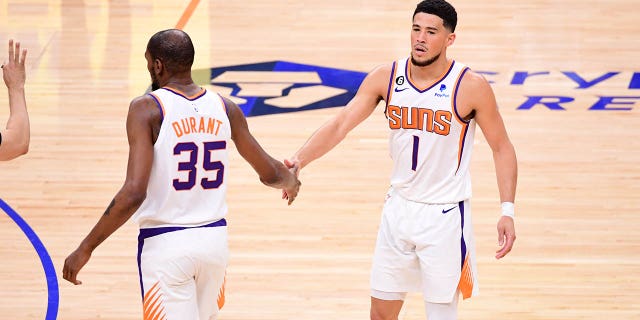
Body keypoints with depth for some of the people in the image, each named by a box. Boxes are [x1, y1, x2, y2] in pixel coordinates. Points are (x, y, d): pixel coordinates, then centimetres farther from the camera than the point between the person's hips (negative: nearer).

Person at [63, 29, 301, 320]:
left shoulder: (146, 109, -13)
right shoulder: (225, 109, 2)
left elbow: (134, 193, -22)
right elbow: (269, 173, 14)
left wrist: (85, 248, -15)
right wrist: (291, 181, 38)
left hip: (165, 244, -5)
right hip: (215, 238, 5)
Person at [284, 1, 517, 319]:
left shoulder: (470, 86, -13)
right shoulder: (386, 77, -3)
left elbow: (501, 147, -5)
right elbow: (340, 124, -8)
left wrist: (507, 211, -12)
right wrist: (299, 160, -24)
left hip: (445, 216, -4)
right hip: (399, 209, 4)